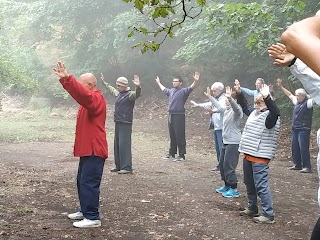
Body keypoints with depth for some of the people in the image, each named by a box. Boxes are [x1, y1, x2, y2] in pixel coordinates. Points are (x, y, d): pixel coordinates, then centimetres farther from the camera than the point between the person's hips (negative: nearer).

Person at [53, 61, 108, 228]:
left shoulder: (96, 98, -16)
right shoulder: (90, 99, 17)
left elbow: (84, 94, -35)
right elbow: (77, 92, 19)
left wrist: (67, 78, -42)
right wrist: (63, 78, 9)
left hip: (94, 150, -11)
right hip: (88, 149, 11)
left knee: (89, 183, -10)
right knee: (82, 182, 17)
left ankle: (93, 218, -7)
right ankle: (85, 211, 27)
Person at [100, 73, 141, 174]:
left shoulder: (130, 94, -10)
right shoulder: (118, 93, 16)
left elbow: (137, 94, -32)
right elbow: (111, 89, 36)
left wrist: (138, 87, -52)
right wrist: (104, 82, 48)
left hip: (125, 124, -9)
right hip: (117, 123, 9)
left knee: (124, 145, -11)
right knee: (117, 145, 13)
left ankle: (127, 167, -8)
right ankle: (119, 166, 22)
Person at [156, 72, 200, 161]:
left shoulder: (184, 91, -5)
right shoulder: (171, 91, 18)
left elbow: (192, 87, -21)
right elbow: (163, 89, 39)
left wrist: (196, 81, -40)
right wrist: (158, 83, 52)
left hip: (179, 116, -8)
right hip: (171, 116, 8)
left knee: (180, 137, -6)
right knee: (172, 136, 15)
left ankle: (182, 155, -1)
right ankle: (172, 154, 25)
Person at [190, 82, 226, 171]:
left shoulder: (223, 99, -14)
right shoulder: (215, 99, 16)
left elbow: (222, 108, -35)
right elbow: (209, 104, 35)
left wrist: (213, 110, -49)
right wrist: (198, 105, 42)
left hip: (221, 127, -10)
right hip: (216, 127, 10)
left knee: (222, 148, -11)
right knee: (217, 148, 15)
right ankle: (219, 165, 23)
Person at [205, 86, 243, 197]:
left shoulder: (237, 110, -15)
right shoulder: (227, 110, 11)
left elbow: (236, 107, -40)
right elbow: (218, 105, 31)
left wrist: (230, 98, -56)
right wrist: (210, 97, 38)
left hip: (233, 143, -10)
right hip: (226, 142, 10)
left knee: (229, 166, -8)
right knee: (222, 165, 17)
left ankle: (234, 189, 0)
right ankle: (227, 186, 30)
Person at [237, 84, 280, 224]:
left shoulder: (270, 116, -13)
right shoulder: (254, 113, 13)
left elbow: (276, 112, -37)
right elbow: (244, 107, 32)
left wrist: (266, 97, -46)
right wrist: (239, 93, 30)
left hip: (260, 157, -10)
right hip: (248, 155, 10)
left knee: (261, 186, -9)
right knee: (249, 184, 20)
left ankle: (268, 215, -1)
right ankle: (252, 209, 35)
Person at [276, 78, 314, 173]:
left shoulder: (308, 102, -9)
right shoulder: (297, 102, 12)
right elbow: (289, 94, 24)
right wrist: (281, 86, 27)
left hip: (304, 129, -8)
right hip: (295, 129, 8)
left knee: (303, 148, -10)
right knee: (294, 147, 10)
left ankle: (307, 167, -6)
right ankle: (297, 165, 20)